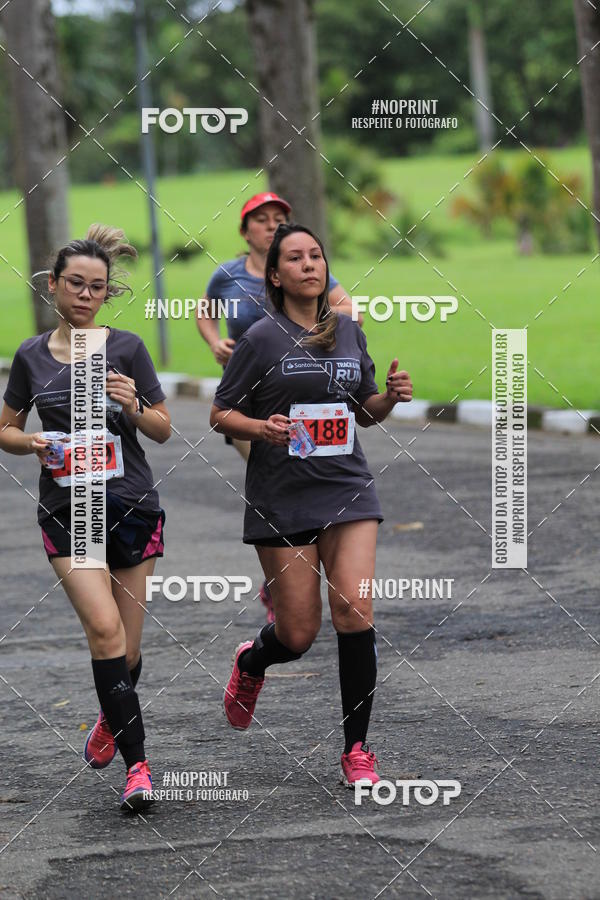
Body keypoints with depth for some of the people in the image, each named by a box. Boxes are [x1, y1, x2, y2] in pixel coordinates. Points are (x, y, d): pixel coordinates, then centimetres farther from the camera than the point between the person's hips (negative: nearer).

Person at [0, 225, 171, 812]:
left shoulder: (126, 349, 0)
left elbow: (163, 431, 5)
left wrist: (134, 409, -15)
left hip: (132, 505, 0)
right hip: (66, 509, 0)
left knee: (126, 648, 5)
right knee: (104, 627, -18)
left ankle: (112, 718, 39)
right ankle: (136, 765, -15)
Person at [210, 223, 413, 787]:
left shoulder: (348, 332, 10)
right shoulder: (261, 339, -4)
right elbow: (220, 415, -1)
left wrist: (391, 397, -1)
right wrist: (261, 428, -20)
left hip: (347, 491, 3)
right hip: (281, 501, -3)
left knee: (354, 612, -13)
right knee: (298, 634, 0)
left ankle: (356, 750, -2)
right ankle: (251, 662, 39)